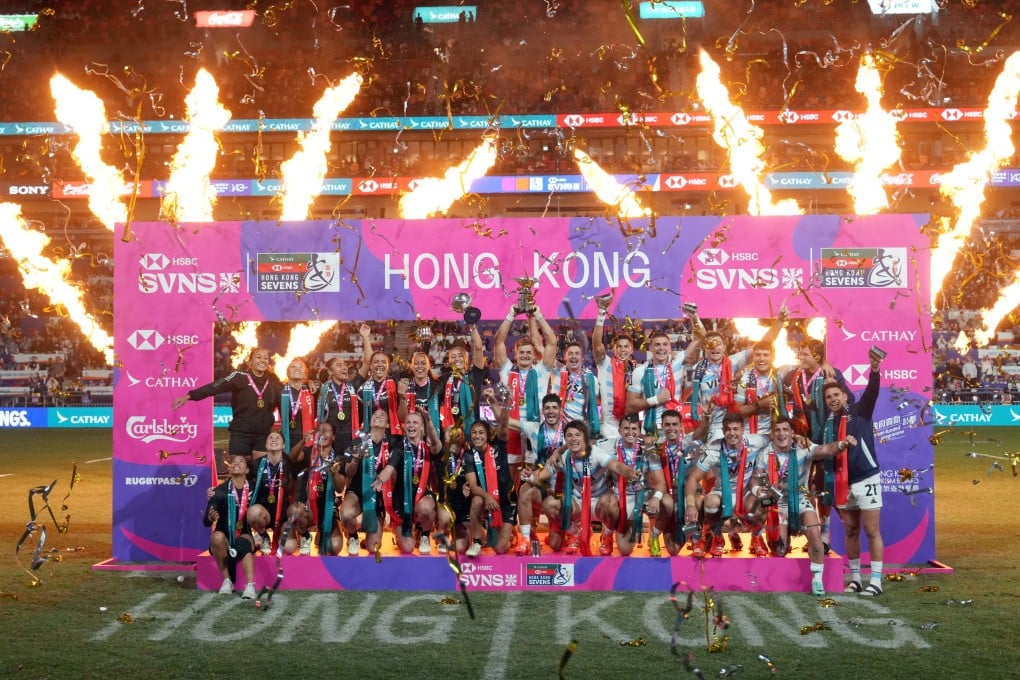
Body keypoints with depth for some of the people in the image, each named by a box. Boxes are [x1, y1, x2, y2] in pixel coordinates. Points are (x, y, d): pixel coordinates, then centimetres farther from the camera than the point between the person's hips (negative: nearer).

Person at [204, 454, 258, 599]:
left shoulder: (253, 491, 1)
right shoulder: (220, 491, -6)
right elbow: (206, 522, -11)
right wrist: (211, 517, -33)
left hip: (244, 537, 0)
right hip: (224, 538, 0)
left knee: (243, 543, -35)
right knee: (217, 537, -35)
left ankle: (250, 586, -44)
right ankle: (227, 580, -20)